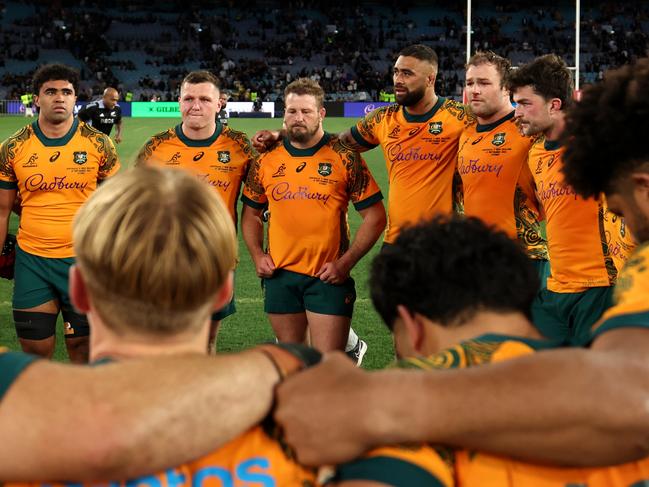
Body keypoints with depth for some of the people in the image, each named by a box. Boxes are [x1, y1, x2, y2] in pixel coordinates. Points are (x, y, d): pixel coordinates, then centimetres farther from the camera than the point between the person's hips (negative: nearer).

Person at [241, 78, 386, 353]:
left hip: (328, 277, -4)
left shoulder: (344, 158, -4)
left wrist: (345, 263, -11)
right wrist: (257, 255, 3)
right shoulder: (266, 160, 6)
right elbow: (251, 213, 18)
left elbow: (375, 216, -4)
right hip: (279, 276, 4)